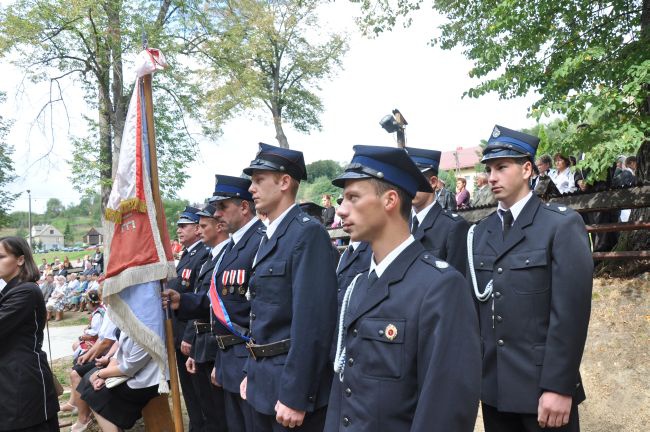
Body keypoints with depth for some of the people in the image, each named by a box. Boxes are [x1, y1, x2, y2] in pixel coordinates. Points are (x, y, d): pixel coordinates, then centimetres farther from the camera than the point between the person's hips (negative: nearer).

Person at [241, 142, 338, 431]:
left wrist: (295, 397, -23)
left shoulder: (308, 233, -17)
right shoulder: (269, 237, 11)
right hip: (264, 384, 8)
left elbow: (313, 320, -23)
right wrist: (252, 372, 17)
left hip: (291, 384, -8)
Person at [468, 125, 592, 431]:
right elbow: (475, 306, 9)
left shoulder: (562, 224, -7)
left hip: (542, 386, -4)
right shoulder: (480, 233, 8)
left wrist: (559, 387, -16)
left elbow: (571, 311, -13)